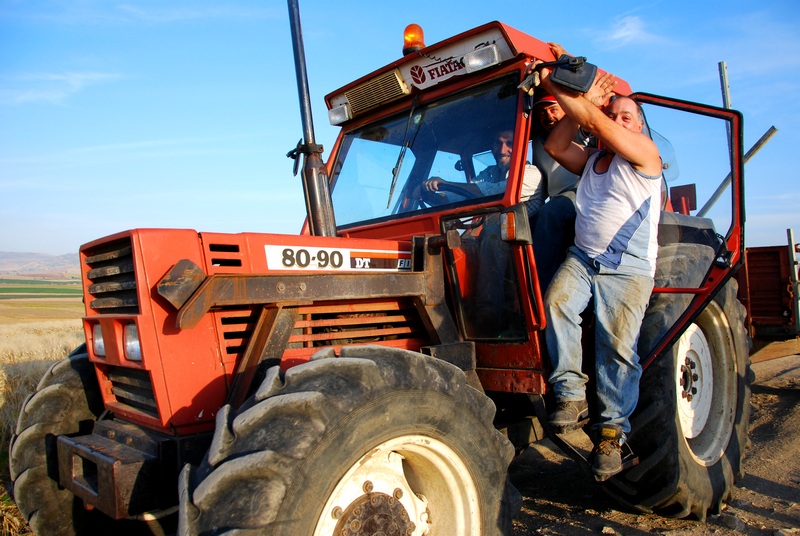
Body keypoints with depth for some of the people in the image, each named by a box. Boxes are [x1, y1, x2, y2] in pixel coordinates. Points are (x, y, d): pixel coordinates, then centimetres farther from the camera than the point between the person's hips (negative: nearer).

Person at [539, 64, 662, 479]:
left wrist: (555, 86, -3)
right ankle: (571, 394, -20)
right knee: (556, 302, -26)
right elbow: (554, 147, 6)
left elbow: (595, 122, -9)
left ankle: (611, 432, -3)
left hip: (628, 268, -4)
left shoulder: (644, 153, 3)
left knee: (617, 346, -13)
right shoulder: (590, 160, 23)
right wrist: (586, 99, 2)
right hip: (581, 258, 5)